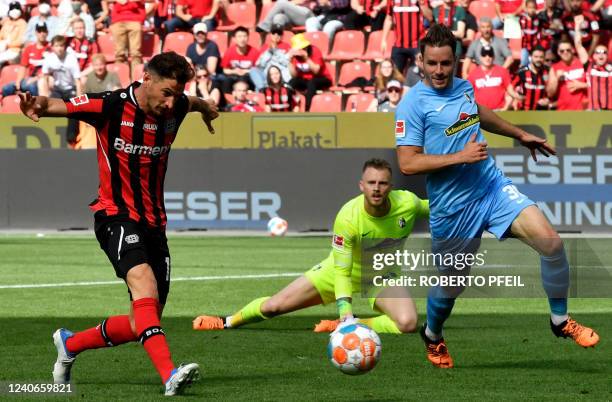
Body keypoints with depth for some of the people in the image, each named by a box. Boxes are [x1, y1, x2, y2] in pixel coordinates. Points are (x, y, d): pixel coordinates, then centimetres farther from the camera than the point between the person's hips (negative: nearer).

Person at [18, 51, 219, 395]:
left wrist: (205, 109, 49)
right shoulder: (111, 106, -13)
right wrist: (40, 106, -38)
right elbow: (61, 107, -14)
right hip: (117, 216, -6)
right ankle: (169, 374, -46)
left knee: (142, 324, 4)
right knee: (143, 281, -33)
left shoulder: (174, 108, 2)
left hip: (154, 223, 6)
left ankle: (70, 343, 29)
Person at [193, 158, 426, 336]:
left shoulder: (408, 203, -28)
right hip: (343, 269, -2)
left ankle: (342, 327, -8)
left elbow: (428, 210, 0)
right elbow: (341, 272, -30)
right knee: (274, 305, -2)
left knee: (407, 324, -28)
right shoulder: (347, 218, -33)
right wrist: (346, 312, -42)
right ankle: (228, 322, 30)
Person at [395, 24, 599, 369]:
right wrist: (461, 156, -22)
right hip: (453, 207, -5)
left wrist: (520, 134, 38)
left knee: (550, 241, -14)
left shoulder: (463, 87, 6)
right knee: (452, 284, 10)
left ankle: (561, 320, 6)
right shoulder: (413, 105, -14)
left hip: (494, 186, 5)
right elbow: (407, 163, -19)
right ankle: (432, 336, 43)